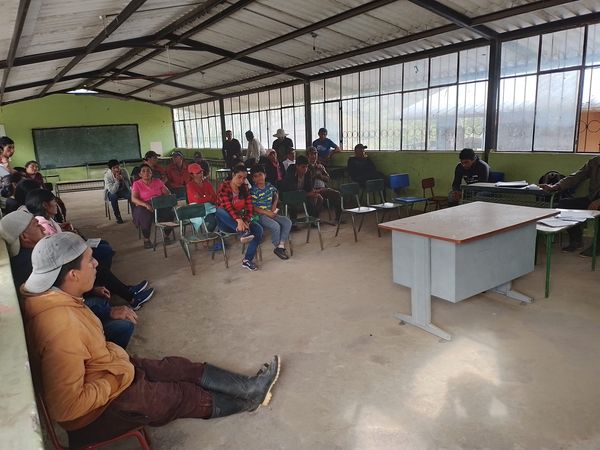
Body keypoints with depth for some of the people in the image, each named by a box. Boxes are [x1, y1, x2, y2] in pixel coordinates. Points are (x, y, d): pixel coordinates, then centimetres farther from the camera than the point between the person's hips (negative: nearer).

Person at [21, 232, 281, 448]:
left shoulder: (51, 297, -5)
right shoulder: (60, 326, -37)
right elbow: (66, 407, -33)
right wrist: (113, 381, -20)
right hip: (97, 411, -9)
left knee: (180, 368, 10)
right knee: (183, 395, 5)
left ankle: (248, 387, 22)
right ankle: (246, 399, 29)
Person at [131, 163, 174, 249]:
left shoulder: (157, 181, 14)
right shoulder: (137, 184, 5)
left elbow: (168, 193, 10)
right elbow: (134, 199, -8)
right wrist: (146, 205, -25)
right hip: (144, 207, -2)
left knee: (170, 213, -28)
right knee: (145, 216, -36)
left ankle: (167, 235, -5)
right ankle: (146, 239, -15)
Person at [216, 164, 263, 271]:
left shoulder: (245, 188, 4)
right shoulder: (224, 186, -11)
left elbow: (249, 207, -3)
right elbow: (227, 206, -25)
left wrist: (246, 221, -23)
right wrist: (239, 220, -41)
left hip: (240, 220, 4)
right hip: (225, 222, -4)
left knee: (259, 229, -22)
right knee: (220, 210, -36)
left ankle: (247, 260, -18)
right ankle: (244, 232, -44)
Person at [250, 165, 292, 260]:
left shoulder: (270, 186, 5)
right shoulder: (253, 190, -12)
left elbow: (276, 195, 25)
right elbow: (253, 207, -14)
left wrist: (274, 205, 7)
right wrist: (267, 213, -18)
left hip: (271, 213, 7)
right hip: (259, 215, -6)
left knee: (288, 222, -12)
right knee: (276, 226, -28)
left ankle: (281, 246, -11)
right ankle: (277, 247, -4)